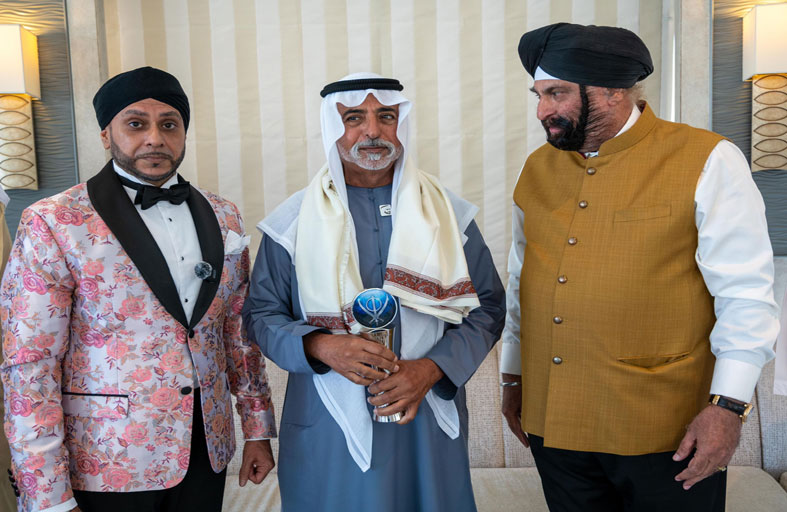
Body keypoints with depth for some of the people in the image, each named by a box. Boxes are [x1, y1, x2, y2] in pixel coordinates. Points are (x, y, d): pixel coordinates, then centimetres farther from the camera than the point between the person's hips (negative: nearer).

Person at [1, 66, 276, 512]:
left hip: (207, 451, 4)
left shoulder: (222, 218, 4)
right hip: (105, 467, -4)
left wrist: (258, 429, 8)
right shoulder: (53, 225, -11)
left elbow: (239, 330, 8)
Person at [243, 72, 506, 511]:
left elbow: (488, 307, 2)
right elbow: (262, 314, 2)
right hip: (329, 426, -1)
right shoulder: (294, 222, 0)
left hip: (427, 424, 1)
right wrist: (321, 347, -18)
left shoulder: (448, 214, 1)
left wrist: (431, 368, -13)